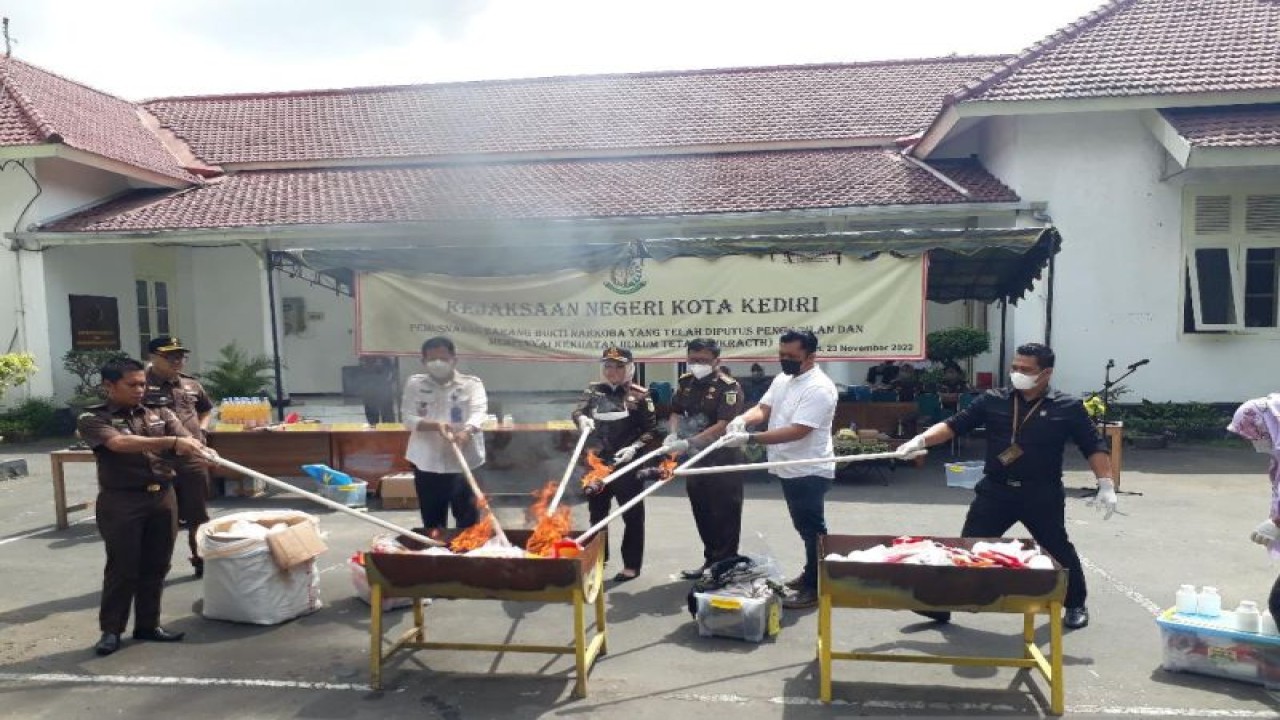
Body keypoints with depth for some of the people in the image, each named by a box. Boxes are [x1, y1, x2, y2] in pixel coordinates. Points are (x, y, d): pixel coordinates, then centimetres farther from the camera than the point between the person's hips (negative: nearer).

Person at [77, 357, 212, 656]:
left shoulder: (161, 414, 9)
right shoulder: (92, 419, -4)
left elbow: (185, 444, -4)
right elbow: (120, 443, -22)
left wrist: (202, 452, -29)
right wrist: (171, 442, -33)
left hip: (163, 497, 4)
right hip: (121, 501, -4)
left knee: (156, 567, 11)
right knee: (122, 568, 2)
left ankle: (148, 624, 24)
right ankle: (111, 629, 17)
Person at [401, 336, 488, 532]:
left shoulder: (471, 383, 0)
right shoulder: (415, 384, 5)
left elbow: (479, 413, -16)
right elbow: (409, 419, -4)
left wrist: (467, 431, -38)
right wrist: (435, 425, -23)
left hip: (464, 461, -2)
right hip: (427, 462, 2)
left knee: (468, 520, 0)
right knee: (432, 521, 12)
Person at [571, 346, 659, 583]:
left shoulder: (639, 395, -7)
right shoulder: (594, 390, 7)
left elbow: (651, 430, -6)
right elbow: (577, 411, 2)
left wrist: (634, 447, -20)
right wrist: (582, 418, -21)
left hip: (627, 464, -5)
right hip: (598, 462, 5)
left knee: (632, 515, 3)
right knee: (597, 512, 16)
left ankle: (632, 565, 13)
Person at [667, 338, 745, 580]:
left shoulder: (729, 387, -16)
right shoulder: (685, 383, 6)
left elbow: (723, 426, -24)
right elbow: (676, 412, 15)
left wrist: (688, 443, -29)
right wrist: (673, 434, -6)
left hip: (723, 460, -7)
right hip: (696, 458, 7)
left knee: (725, 515, 1)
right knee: (702, 512, 17)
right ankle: (711, 559, 31)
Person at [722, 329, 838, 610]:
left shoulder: (819, 388, -22)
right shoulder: (782, 380, 8)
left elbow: (797, 431, -29)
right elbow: (763, 409, 3)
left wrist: (750, 438, -33)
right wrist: (743, 419, -21)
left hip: (810, 471, -9)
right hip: (790, 469, 9)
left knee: (813, 530, 1)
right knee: (805, 528, 21)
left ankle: (814, 588, 10)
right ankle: (811, 574, 35)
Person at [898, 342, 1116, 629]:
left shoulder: (1068, 407, -3)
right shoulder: (993, 400, 1)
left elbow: (1093, 447, 0)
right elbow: (954, 425, -1)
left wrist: (1106, 485, -9)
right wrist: (921, 440, -15)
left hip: (1042, 495, -1)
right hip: (995, 490, 1)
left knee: (1059, 550, 13)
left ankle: (1076, 605, 37)